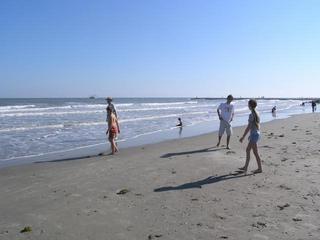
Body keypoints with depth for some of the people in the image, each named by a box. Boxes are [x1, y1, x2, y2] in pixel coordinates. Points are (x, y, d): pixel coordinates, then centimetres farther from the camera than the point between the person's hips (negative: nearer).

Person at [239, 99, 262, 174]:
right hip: (257, 134, 10)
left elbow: (248, 127, -20)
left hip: (254, 134, -10)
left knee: (255, 153, 0)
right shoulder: (257, 113, 10)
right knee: (247, 150, 14)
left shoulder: (251, 115, -18)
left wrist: (243, 137, -16)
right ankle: (245, 167, 19)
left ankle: (260, 169, 10)